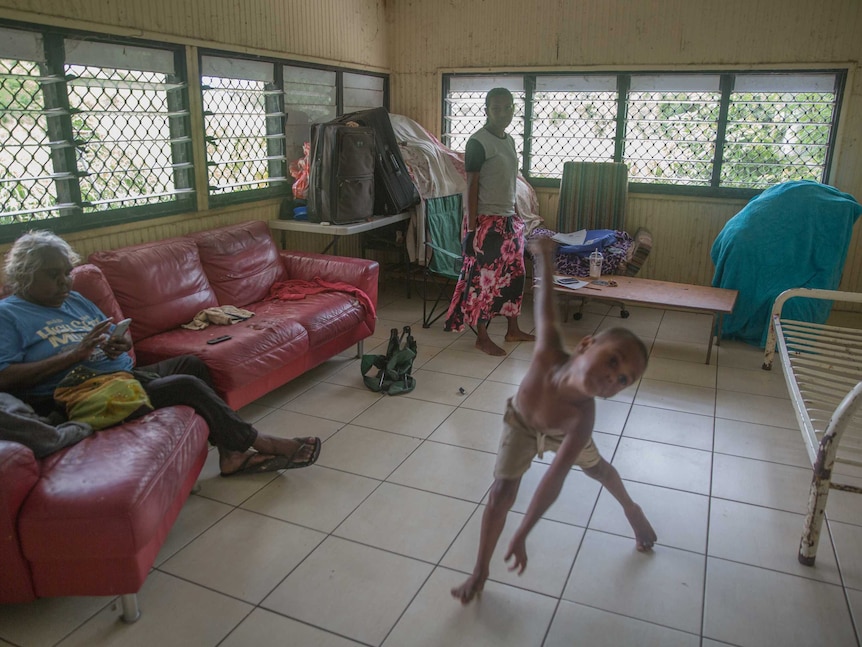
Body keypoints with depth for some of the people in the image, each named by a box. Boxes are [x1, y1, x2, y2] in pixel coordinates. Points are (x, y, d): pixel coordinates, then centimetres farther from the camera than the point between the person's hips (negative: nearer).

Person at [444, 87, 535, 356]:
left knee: (514, 274, 14)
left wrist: (516, 215, 19)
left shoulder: (509, 141, 12)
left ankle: (513, 329, 28)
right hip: (487, 221, -9)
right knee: (484, 278, -1)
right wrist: (472, 226, -17)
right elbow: (472, 185, -15)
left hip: (509, 219, 9)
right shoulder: (478, 142, -13)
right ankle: (482, 337, 10)